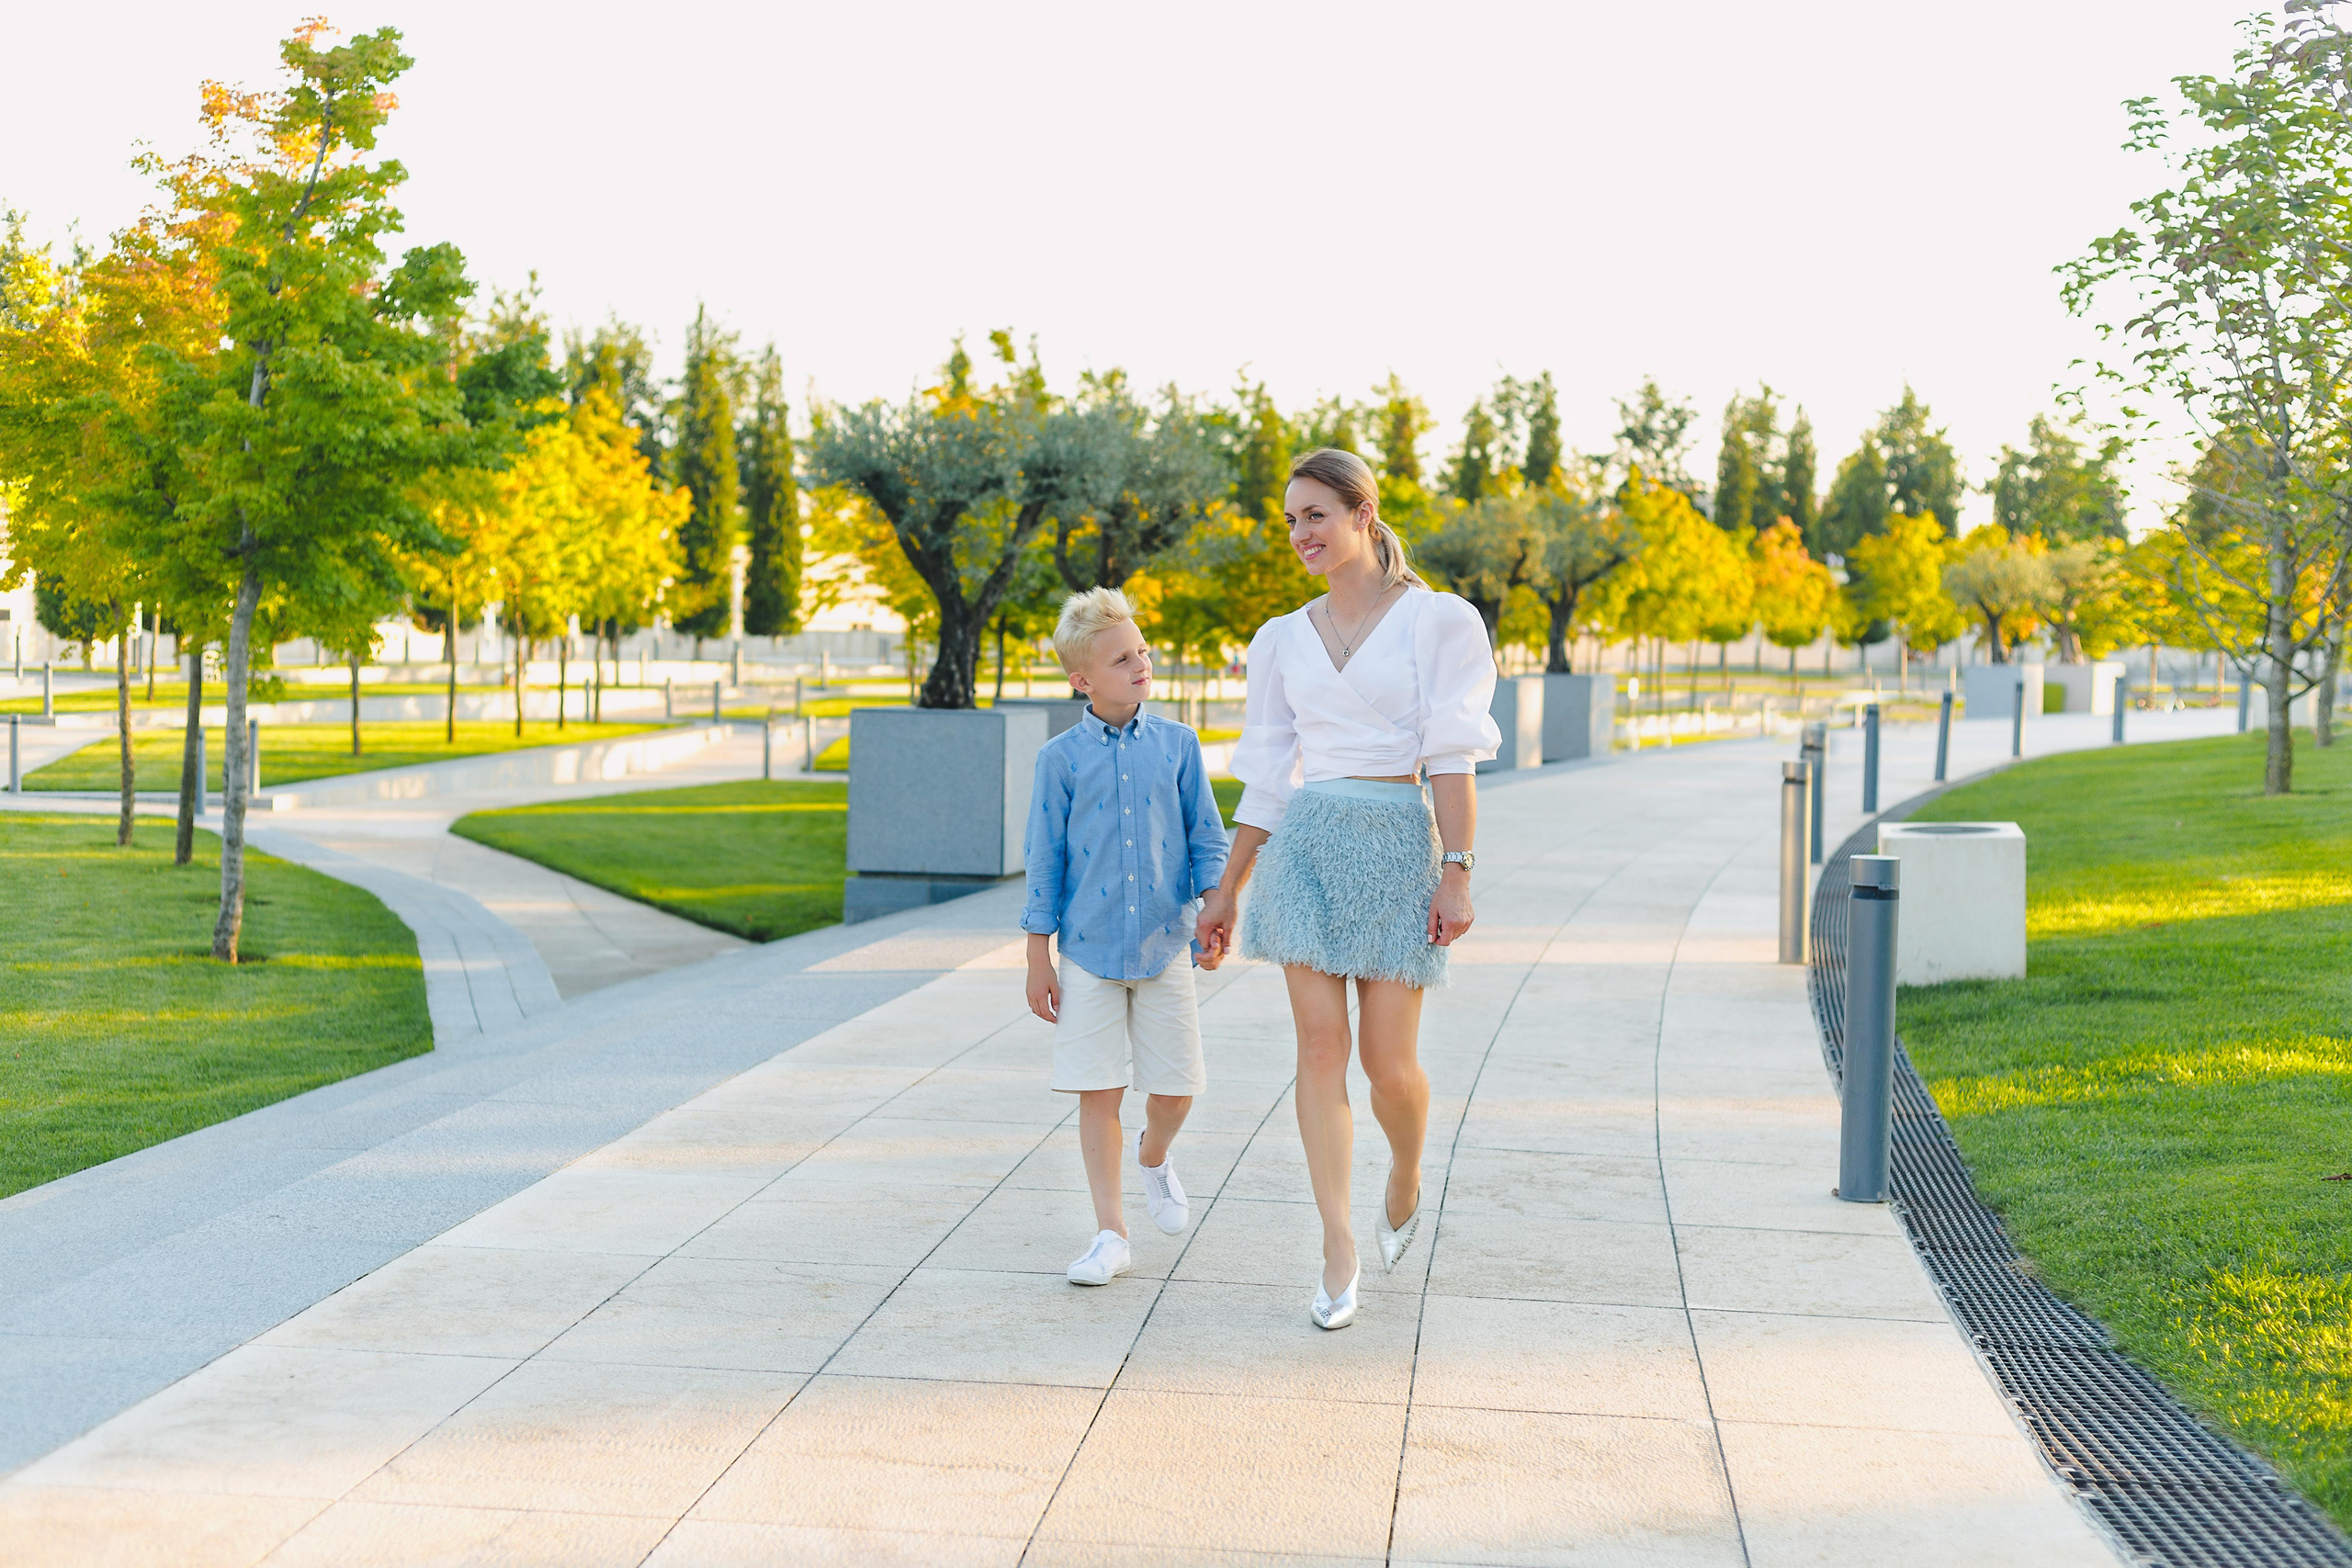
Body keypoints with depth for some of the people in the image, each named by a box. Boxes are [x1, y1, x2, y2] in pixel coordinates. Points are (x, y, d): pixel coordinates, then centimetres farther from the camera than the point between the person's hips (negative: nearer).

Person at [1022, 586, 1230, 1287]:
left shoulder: (1177, 744, 3)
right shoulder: (1061, 758, -2)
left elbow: (1207, 837, 8)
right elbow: (1044, 862, 1)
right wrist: (1038, 960, 0)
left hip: (1164, 947, 1)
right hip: (1088, 952, -1)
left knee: (1176, 1090, 4)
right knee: (1098, 1092, 1)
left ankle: (1154, 1156, 39)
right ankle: (1110, 1234, 12)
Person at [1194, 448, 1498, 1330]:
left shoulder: (1437, 622, -1)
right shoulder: (1284, 641, 10)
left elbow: (1451, 758, -5)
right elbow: (1265, 779, 13)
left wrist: (1457, 870, -12)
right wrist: (1224, 893, 13)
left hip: (1398, 844, -3)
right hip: (1307, 845, 3)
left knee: (1390, 1062, -1)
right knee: (1321, 1048, -2)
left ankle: (1406, 1183, 31)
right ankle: (1339, 1253, 5)